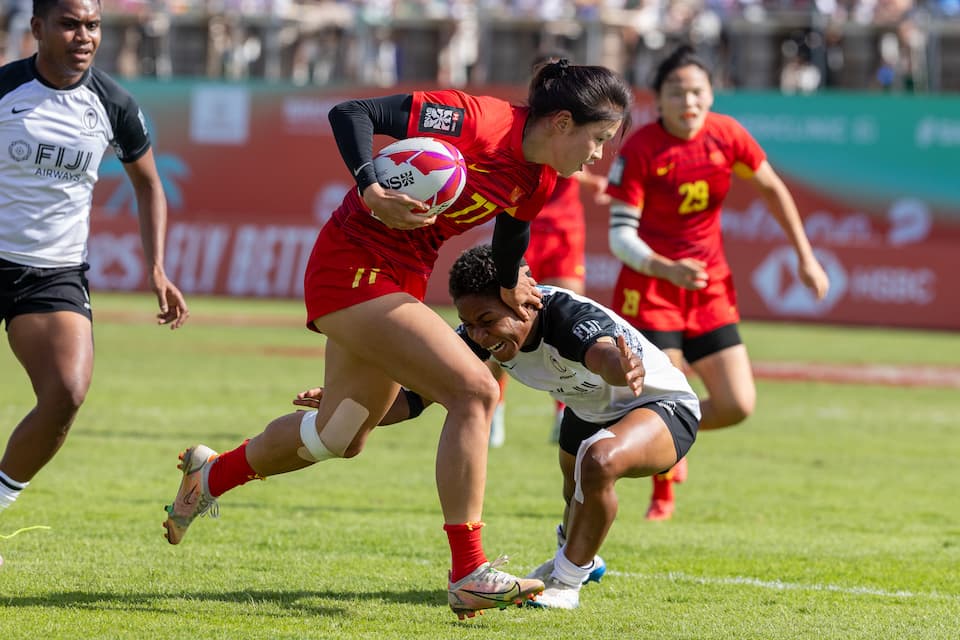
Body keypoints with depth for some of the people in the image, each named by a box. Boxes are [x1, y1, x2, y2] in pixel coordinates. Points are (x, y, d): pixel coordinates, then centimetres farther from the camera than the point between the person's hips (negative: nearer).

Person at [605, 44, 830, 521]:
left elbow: (772, 188, 13)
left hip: (710, 290, 4)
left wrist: (805, 257, 13)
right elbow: (620, 236, -19)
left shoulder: (727, 136, -5)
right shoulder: (639, 150, -16)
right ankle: (662, 496, 21)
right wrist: (668, 269, -36)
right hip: (649, 290, -4)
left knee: (738, 406, -3)